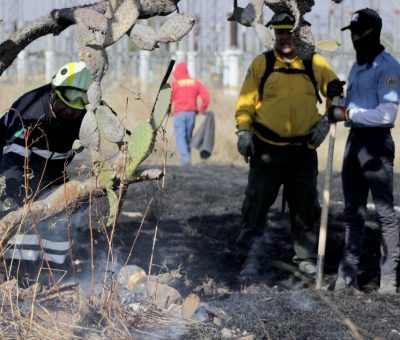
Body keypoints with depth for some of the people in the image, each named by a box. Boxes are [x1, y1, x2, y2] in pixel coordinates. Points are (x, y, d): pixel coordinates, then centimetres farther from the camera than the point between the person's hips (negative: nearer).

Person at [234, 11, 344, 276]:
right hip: (266, 150, -1)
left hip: (303, 150, 1)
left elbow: (336, 93, 13)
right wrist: (244, 130, -8)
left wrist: (327, 120, 0)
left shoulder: (315, 64, 5)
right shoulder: (261, 64, 3)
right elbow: (246, 100, 3)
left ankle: (306, 257, 19)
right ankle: (246, 252, 16)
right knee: (257, 202, 3)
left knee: (305, 205, 7)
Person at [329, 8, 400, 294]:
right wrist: (336, 110, 3)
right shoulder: (357, 66, 16)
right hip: (354, 139, 9)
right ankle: (348, 272, 16)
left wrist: (347, 114, -21)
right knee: (353, 211, 11)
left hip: (376, 142, -9)